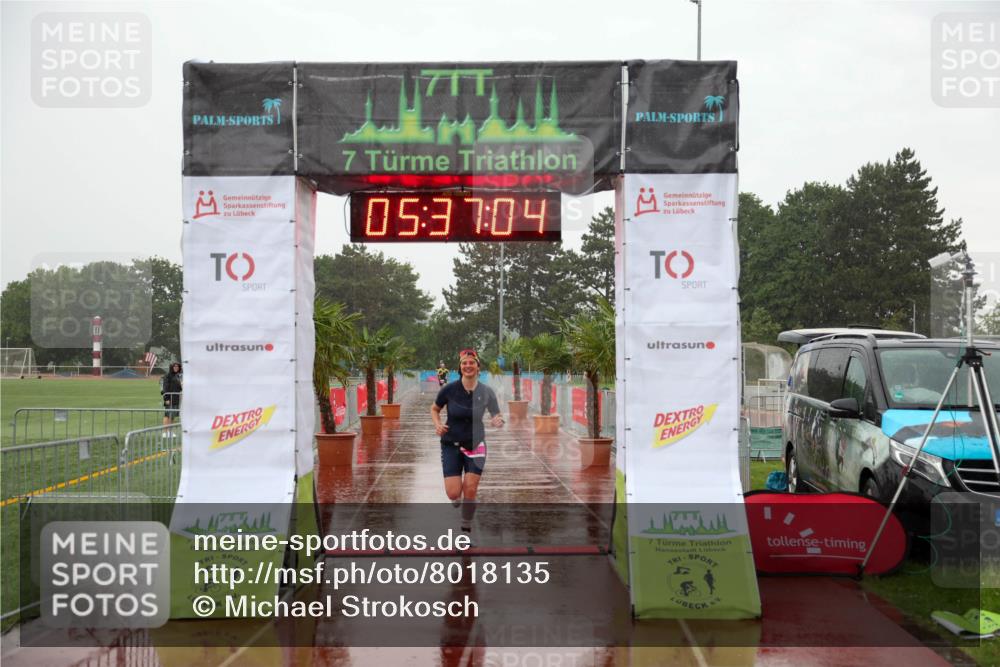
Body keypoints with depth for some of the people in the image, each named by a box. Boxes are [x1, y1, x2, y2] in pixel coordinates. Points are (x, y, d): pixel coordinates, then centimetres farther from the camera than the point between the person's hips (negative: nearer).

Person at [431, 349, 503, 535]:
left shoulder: (486, 392, -8)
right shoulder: (449, 389, -11)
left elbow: (496, 416, 3)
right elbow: (434, 409, 6)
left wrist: (498, 421, -21)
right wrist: (437, 424, -13)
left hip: (475, 446, 1)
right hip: (451, 445, -1)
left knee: (470, 491, -4)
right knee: (453, 494, -8)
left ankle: (466, 528, 18)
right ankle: (457, 499, 31)